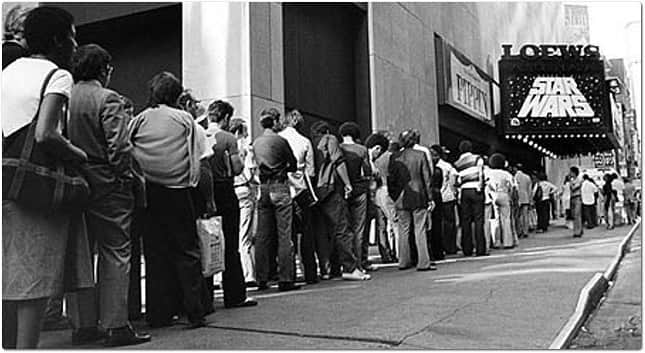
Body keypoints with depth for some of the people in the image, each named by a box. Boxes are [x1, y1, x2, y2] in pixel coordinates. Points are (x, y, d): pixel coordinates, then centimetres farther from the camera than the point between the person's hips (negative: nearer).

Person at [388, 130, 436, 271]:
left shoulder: (394, 157, 0)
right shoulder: (420, 155, -4)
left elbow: (390, 180, 3)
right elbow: (426, 178, -3)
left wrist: (394, 198, 12)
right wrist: (430, 198, 1)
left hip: (401, 199, 2)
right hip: (418, 196, -2)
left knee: (403, 230, 10)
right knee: (420, 230, 1)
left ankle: (404, 261, 14)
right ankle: (423, 262, 0)